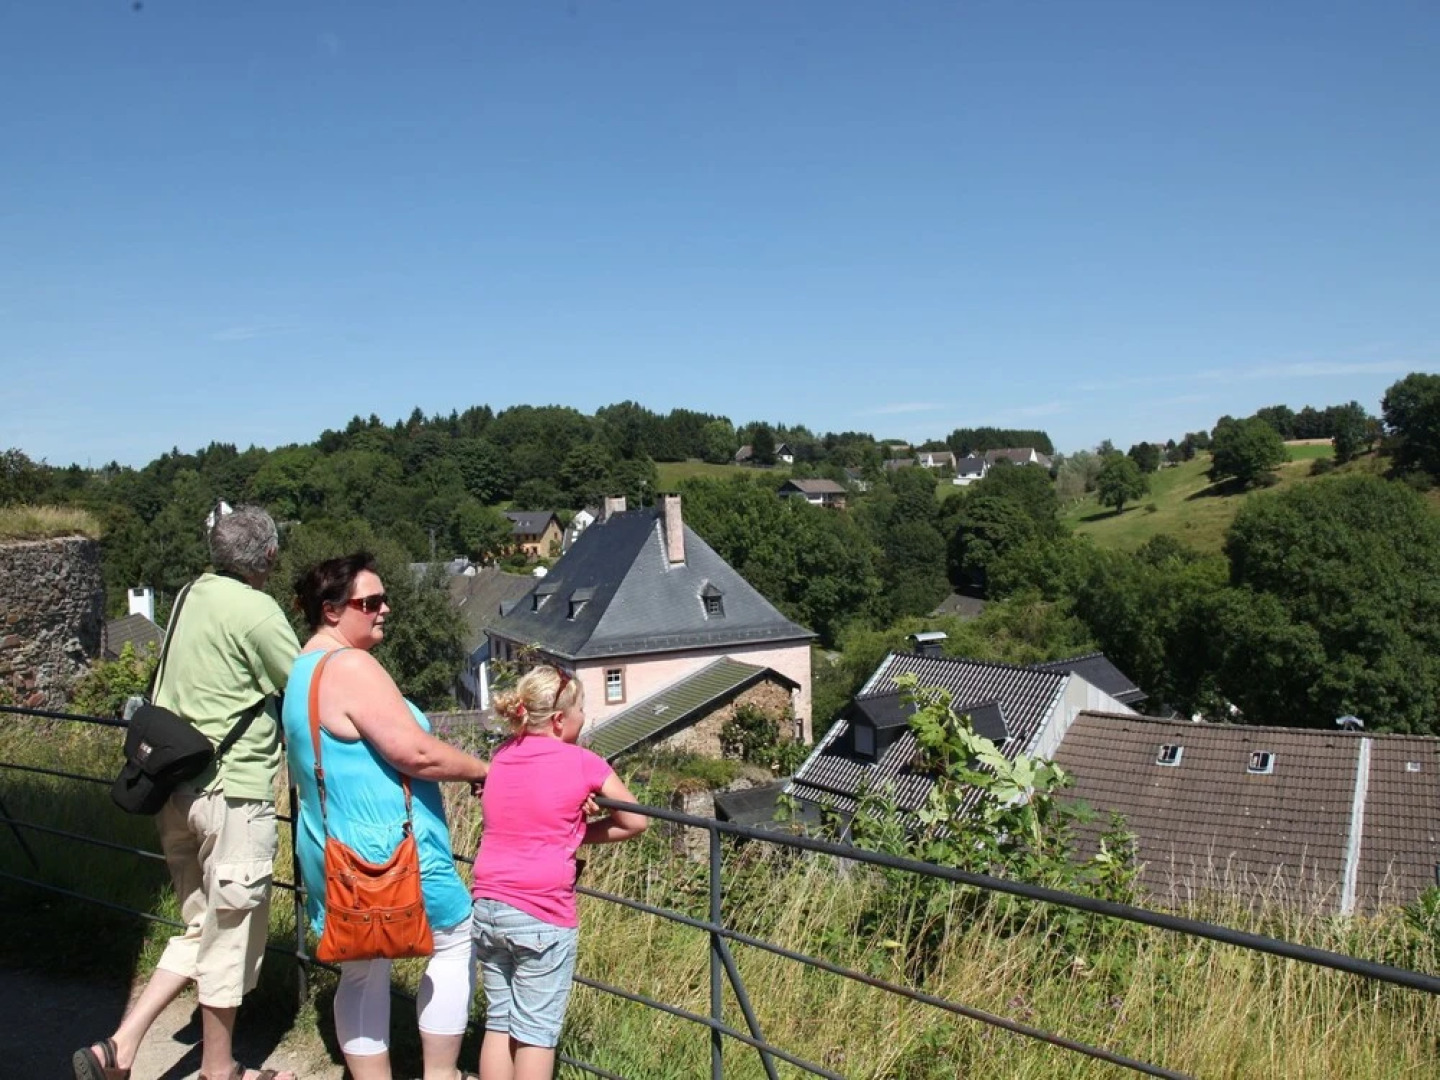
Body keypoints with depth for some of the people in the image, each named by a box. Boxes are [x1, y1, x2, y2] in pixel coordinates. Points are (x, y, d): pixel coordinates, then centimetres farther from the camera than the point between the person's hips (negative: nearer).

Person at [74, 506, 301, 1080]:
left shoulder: (195, 594, 10)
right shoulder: (255, 610, -15)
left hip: (175, 785, 8)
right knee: (231, 936, 8)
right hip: (231, 790, -8)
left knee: (202, 930, 21)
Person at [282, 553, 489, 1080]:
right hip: (388, 852, -9)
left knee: (361, 974, 17)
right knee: (458, 942, 10)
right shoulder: (351, 666, -20)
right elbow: (415, 754, -25)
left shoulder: (302, 670, 12)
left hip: (333, 856, 9)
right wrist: (482, 770, -10)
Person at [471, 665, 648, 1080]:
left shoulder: (500, 757, 9)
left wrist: (565, 826, 5)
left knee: (498, 1022, 15)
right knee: (536, 1032, 5)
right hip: (542, 915, -5)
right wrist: (577, 836, 6)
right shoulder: (583, 762, -6)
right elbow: (635, 822, 0)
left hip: (487, 906, 6)